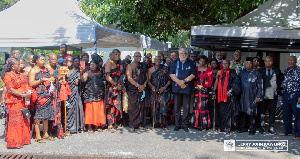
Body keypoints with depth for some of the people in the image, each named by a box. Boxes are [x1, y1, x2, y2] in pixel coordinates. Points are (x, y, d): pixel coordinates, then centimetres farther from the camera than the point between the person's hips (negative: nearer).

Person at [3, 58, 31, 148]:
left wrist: (28, 92, -1)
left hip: (23, 101, 8)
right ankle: (14, 142, 0)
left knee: (24, 120, 10)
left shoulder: (21, 75, 17)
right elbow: (11, 90, -14)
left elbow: (25, 85, 20)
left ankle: (23, 139, 19)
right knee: (15, 120, -6)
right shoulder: (8, 76, -7)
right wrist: (23, 95, -18)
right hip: (14, 102, -8)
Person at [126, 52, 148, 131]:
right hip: (132, 90, -4)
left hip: (142, 89, 4)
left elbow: (146, 77, 15)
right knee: (133, 107, -6)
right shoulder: (130, 66, 1)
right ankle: (132, 125, -1)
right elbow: (129, 78, -10)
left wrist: (144, 85, -4)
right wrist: (138, 85, -15)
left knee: (141, 106, 3)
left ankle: (140, 124, 10)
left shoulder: (143, 66, 15)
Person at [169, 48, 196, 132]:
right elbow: (171, 74, 2)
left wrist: (184, 81, -12)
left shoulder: (191, 63, 10)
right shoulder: (174, 63, 13)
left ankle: (185, 124, 6)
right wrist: (179, 82, -10)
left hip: (187, 87, -1)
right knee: (177, 106, 1)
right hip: (176, 87, 1)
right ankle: (177, 124, 9)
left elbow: (193, 74, 0)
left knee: (186, 107, -1)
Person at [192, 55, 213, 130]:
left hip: (205, 90, -2)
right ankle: (197, 124, 1)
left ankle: (203, 124, -2)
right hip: (196, 90, 2)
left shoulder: (209, 69, 6)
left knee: (203, 106, -6)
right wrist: (197, 85, -7)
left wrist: (202, 86, -8)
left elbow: (210, 81, 2)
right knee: (196, 106, -3)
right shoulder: (195, 68, 11)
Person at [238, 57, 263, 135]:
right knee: (243, 111, 6)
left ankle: (252, 129, 6)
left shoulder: (256, 73, 2)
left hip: (252, 96, -3)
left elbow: (260, 85, 0)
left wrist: (258, 96, -7)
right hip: (243, 96, 3)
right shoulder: (242, 72, 12)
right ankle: (243, 127, 17)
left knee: (251, 112, -3)